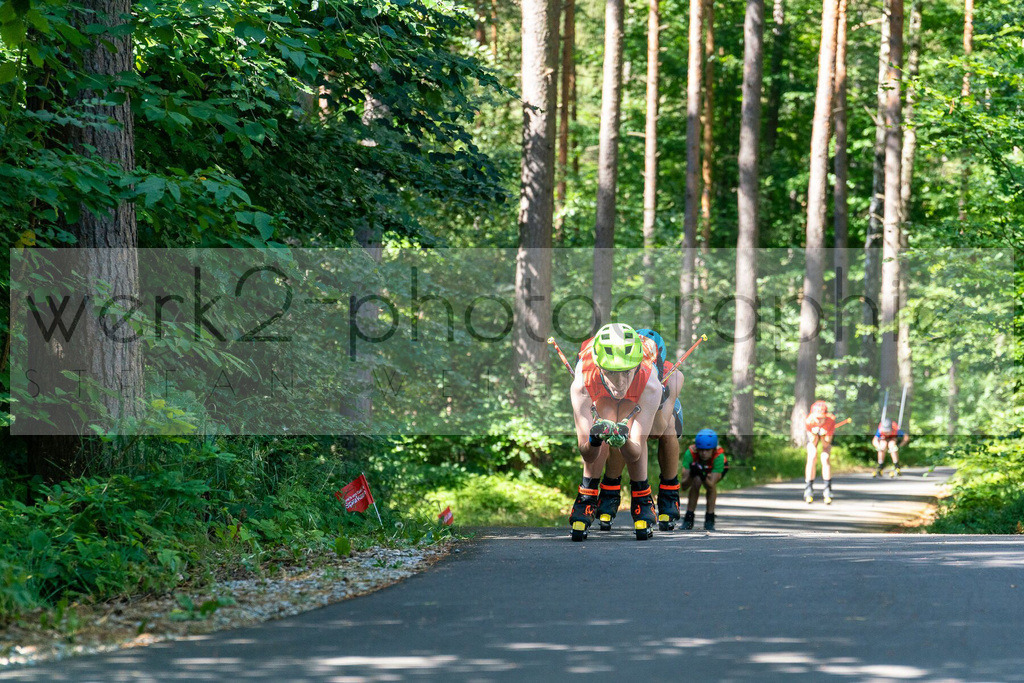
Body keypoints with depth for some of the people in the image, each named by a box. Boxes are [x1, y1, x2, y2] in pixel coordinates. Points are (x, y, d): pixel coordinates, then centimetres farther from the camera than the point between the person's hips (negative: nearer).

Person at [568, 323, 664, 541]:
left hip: (635, 397, 0)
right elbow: (587, 455, -39)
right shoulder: (582, 386, -43)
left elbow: (635, 454, -41)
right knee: (605, 421, -28)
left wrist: (624, 442, -64)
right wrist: (594, 440, -62)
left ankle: (642, 499, -5)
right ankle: (587, 498, -11)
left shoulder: (650, 385, -44)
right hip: (600, 399, 0)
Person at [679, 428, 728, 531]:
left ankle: (709, 520, -16)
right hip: (698, 465, 1)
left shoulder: (719, 456, -41)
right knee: (696, 482, -29)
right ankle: (689, 518, -15)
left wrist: (703, 476, -62)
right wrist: (691, 475, -59)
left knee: (710, 485, -30)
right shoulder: (690, 453, -39)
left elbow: (711, 484, -43)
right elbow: (683, 486, -39)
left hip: (718, 468, -1)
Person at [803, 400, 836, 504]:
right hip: (813, 433, 1)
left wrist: (823, 435, -48)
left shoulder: (831, 420, -38)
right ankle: (808, 490, -6)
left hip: (826, 433, 0)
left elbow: (826, 444, -29)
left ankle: (827, 490, -9)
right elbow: (813, 442, -26)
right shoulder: (809, 421, -36)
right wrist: (814, 435, -46)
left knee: (825, 458, -18)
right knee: (812, 458, -16)